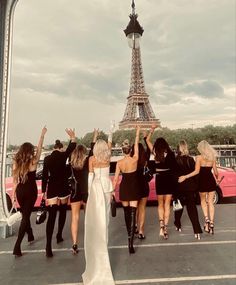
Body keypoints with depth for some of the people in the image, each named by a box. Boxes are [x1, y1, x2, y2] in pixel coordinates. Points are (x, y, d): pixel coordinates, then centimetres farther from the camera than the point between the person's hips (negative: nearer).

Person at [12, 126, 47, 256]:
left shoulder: (16, 162, -3)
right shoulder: (33, 162, -14)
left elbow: (15, 181, 0)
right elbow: (39, 148, -5)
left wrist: (14, 195, 8)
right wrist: (42, 134, 2)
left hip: (20, 192, 5)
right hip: (30, 192, -4)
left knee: (25, 215, 21)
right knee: (26, 216, 3)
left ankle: (30, 236, 41)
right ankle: (17, 246, -1)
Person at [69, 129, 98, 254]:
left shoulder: (72, 163, -4)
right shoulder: (87, 162, -11)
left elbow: (71, 151, 9)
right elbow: (92, 151, -6)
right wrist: (95, 137, -2)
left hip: (75, 192, 2)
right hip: (86, 192, -1)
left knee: (74, 218, 7)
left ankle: (74, 244, 8)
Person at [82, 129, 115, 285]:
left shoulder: (92, 159, -8)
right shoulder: (108, 157, 0)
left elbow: (91, 175, -9)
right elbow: (110, 144, 18)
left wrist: (89, 190, -2)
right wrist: (110, 134, 34)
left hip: (96, 186, -3)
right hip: (107, 185, 3)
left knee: (97, 216, 3)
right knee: (105, 214, 16)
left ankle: (100, 244, 9)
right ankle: (104, 241, 30)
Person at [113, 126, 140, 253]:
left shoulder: (119, 163, -8)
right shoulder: (135, 159, -12)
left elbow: (115, 179, -6)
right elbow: (136, 145, 0)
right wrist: (137, 133, 9)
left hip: (124, 188, 2)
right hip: (133, 188, -2)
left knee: (126, 212, 21)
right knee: (132, 213, -3)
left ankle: (130, 233, 42)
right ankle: (130, 242, -11)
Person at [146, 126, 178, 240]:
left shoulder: (155, 152, -4)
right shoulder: (170, 153, -6)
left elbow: (147, 140, 9)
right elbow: (175, 166, -8)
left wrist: (152, 130, 14)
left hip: (159, 179, 0)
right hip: (169, 178, 0)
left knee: (160, 204, 16)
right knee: (167, 205, 10)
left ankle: (161, 225, 1)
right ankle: (165, 228, 8)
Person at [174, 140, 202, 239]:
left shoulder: (175, 160, -10)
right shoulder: (191, 159, -5)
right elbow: (195, 174, -2)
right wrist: (196, 188, 7)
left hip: (179, 187, 0)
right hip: (190, 187, 1)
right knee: (192, 207, 5)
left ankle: (178, 226, 33)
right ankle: (197, 231, -2)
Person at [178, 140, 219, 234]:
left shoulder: (199, 157, -10)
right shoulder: (213, 157, 3)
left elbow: (196, 171, -18)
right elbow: (215, 172, 6)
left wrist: (185, 177, -18)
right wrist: (217, 179, 26)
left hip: (203, 181, -3)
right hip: (211, 181, 3)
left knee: (203, 201, 18)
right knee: (210, 202, 12)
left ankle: (206, 219, 2)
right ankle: (211, 223, 13)